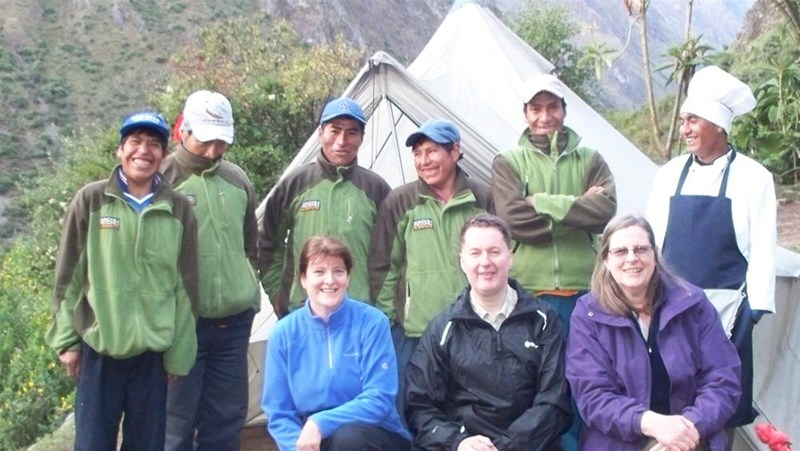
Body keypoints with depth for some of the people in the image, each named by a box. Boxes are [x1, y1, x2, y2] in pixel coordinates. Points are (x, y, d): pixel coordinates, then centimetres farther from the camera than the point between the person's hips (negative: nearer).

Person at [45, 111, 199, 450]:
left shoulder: (178, 210, 1)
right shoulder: (91, 200, -1)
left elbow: (185, 286, 4)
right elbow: (69, 275, 3)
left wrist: (178, 353, 4)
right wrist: (66, 339, 2)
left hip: (153, 352, 1)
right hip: (98, 348, -1)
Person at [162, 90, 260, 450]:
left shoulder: (237, 180, 9)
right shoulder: (162, 178, -7)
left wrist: (251, 295, 17)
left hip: (234, 321, 5)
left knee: (227, 418, 12)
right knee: (176, 421, 2)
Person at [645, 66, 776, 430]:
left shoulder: (752, 177, -3)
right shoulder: (670, 174, 6)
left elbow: (762, 248, -3)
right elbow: (653, 237, 10)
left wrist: (755, 310, -6)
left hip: (724, 308, -3)